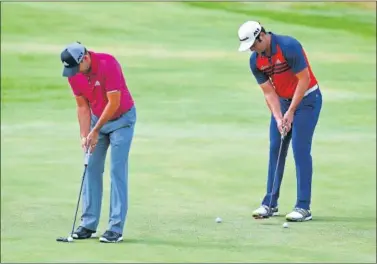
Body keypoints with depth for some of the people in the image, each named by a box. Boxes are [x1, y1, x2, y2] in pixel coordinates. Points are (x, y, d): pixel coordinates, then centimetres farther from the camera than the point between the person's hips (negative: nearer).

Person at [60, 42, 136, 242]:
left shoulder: (108, 64, -29)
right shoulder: (73, 74, -10)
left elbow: (114, 103, -26)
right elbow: (82, 106, -1)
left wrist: (96, 131, -21)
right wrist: (84, 135, -11)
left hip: (121, 118, -6)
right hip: (97, 118, 6)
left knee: (117, 170, -10)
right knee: (91, 169, 2)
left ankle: (116, 228, -10)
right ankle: (88, 224, 6)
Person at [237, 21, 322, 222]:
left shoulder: (289, 46, -25)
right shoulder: (255, 61, -5)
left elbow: (304, 79, -21)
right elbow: (269, 92, -2)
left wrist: (291, 112, -19)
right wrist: (278, 118, -15)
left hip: (307, 99, -6)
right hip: (282, 101, 7)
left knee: (301, 150, -12)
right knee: (275, 150, 3)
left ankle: (303, 207, -10)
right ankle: (270, 203, 9)